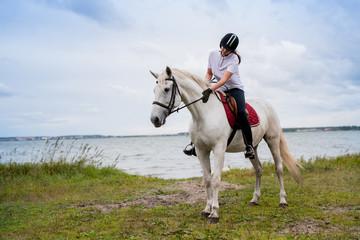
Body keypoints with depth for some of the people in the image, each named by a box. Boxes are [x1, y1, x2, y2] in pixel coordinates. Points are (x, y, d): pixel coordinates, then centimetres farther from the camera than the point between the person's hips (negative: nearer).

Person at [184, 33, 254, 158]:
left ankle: (249, 146, -22)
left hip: (235, 89, -4)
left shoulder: (234, 59, -16)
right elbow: (209, 73, 11)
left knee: (241, 113, -30)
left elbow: (224, 79, -28)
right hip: (220, 90, 5)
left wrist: (210, 89, -41)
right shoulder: (213, 54, 0)